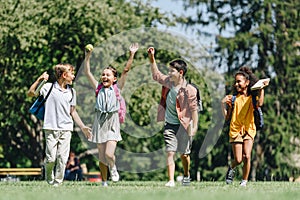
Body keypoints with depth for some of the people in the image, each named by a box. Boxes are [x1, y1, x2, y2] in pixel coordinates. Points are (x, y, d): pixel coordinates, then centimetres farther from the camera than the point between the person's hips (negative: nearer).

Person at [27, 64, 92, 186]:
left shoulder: (72, 92, 14)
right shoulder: (48, 87, 1)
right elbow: (30, 93, -5)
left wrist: (83, 127, 19)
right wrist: (39, 80, -13)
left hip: (66, 129, 3)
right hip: (51, 129, -3)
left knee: (62, 158, -3)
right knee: (51, 158, -4)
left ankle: (58, 183, 4)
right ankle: (49, 181, 17)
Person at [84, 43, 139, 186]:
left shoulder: (117, 88, 4)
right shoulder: (98, 88, 9)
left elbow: (126, 71, -1)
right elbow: (87, 73, 6)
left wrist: (132, 55, -6)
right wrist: (87, 57, -2)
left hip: (112, 123, -2)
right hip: (100, 122, 2)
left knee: (109, 154, -17)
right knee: (101, 157, 4)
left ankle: (113, 168, 15)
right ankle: (104, 182, 17)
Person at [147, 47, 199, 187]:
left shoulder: (189, 90, -14)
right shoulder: (168, 82, 3)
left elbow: (194, 109, -11)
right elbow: (156, 75, 20)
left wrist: (195, 126, -14)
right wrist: (152, 59, 12)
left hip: (183, 125, -4)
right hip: (169, 125, 4)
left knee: (183, 154, 11)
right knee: (170, 153, -8)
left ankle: (186, 175, 36)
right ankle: (171, 180, -12)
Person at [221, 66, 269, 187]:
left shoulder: (252, 98, 4)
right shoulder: (234, 98, 3)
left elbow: (259, 104, -21)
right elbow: (227, 117, 2)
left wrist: (262, 88, -17)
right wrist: (223, 104, -11)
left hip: (249, 130, 0)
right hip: (235, 131, 0)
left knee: (247, 157, -15)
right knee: (238, 160, -3)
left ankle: (244, 181, 1)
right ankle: (231, 168, 32)